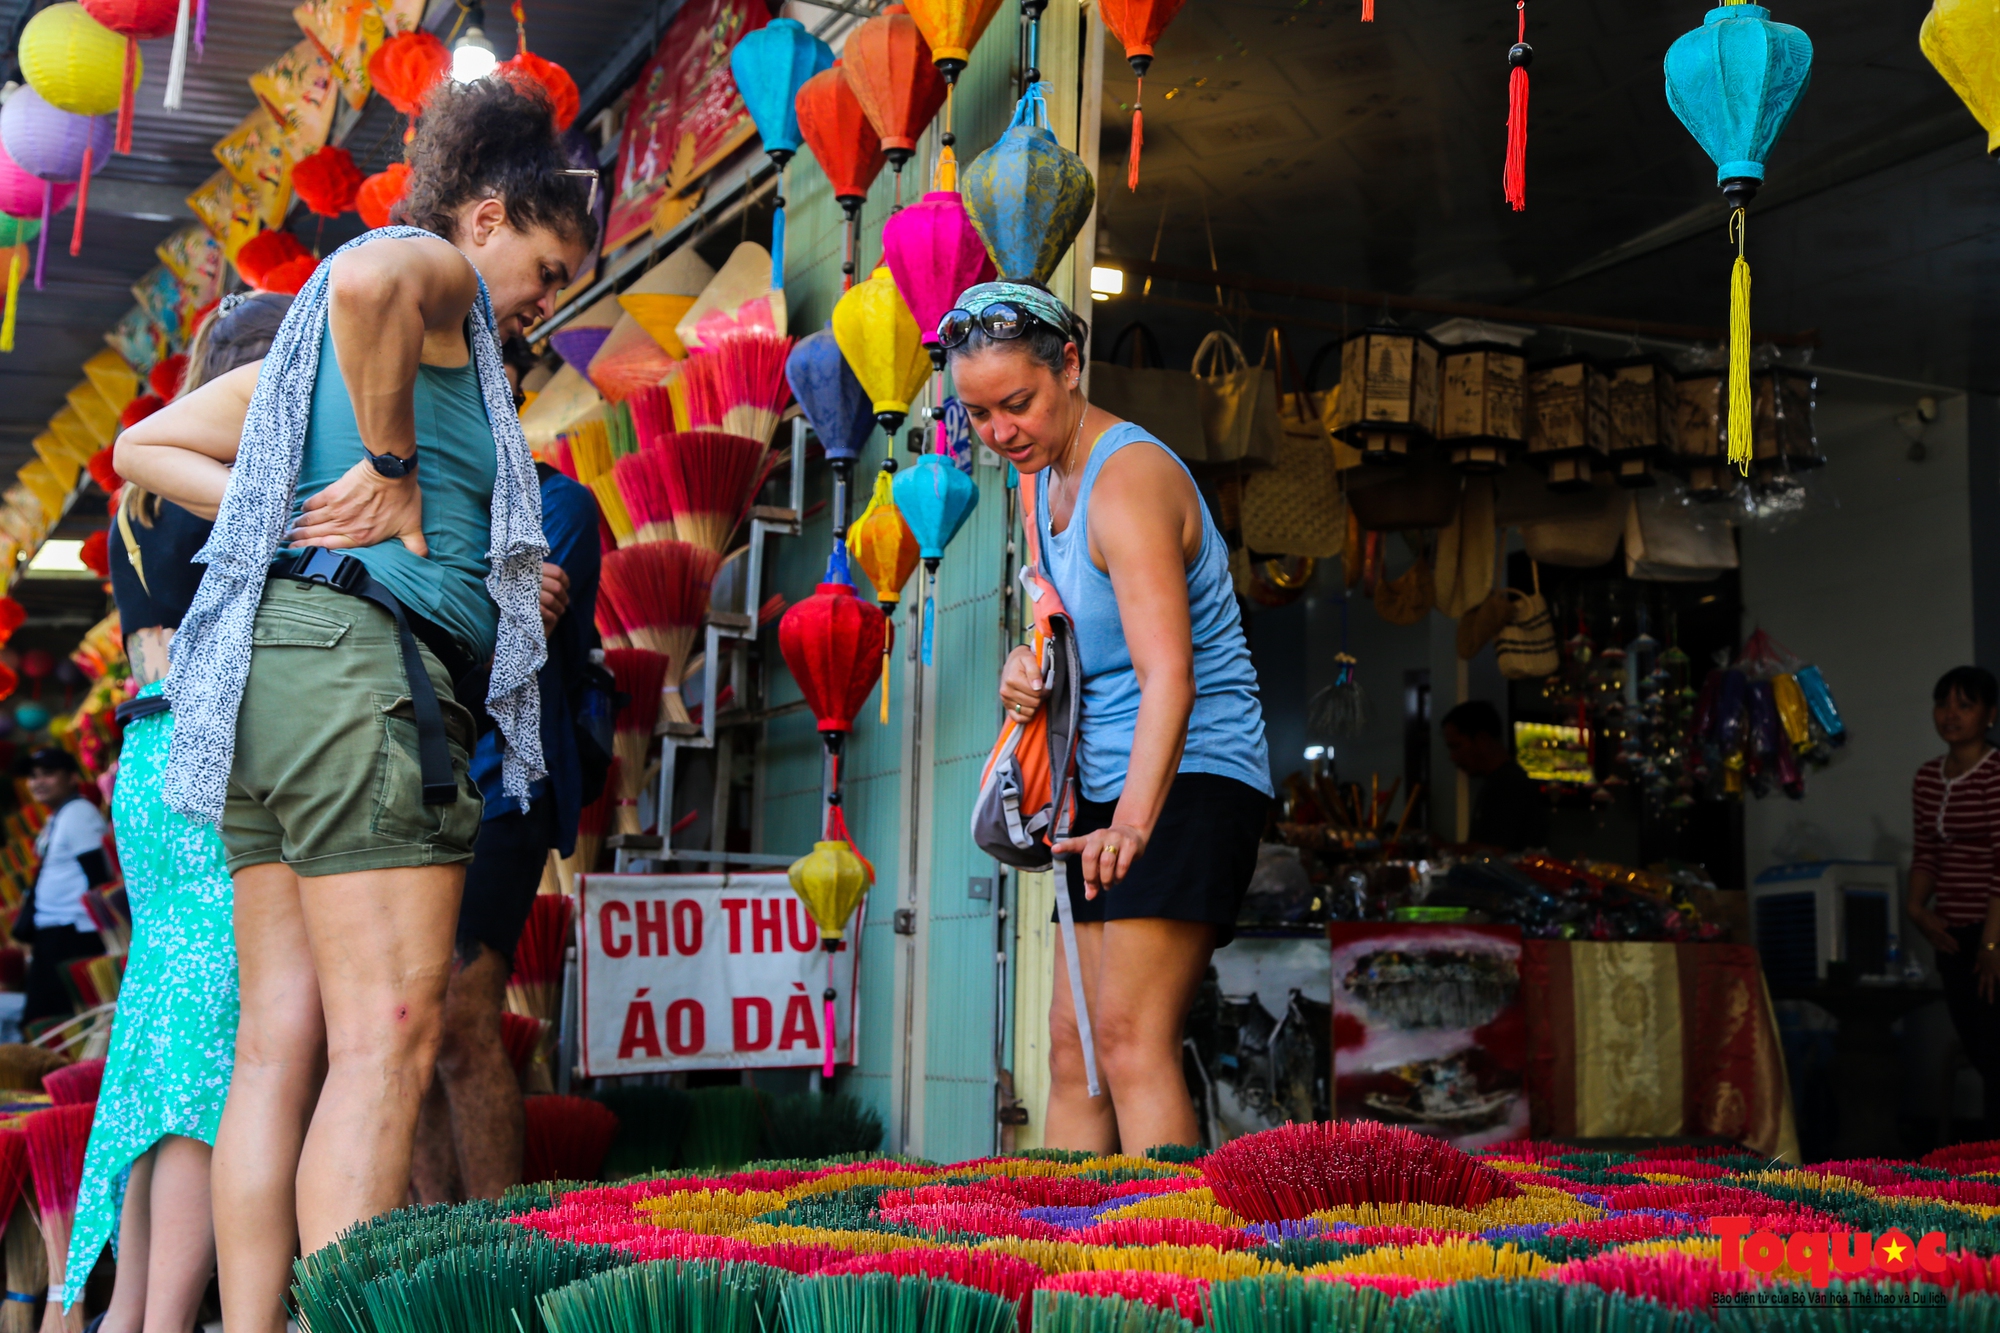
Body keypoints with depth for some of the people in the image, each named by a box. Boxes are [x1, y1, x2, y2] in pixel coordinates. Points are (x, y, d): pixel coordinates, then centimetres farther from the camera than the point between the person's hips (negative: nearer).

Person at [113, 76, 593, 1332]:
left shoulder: (319, 340, 28)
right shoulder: (439, 274, 1)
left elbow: (148, 446, 28)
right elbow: (368, 276, -25)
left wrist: (279, 512, 15)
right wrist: (394, 468, -14)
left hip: (276, 663, 9)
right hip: (366, 659, -9)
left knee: (283, 1045, 5)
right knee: (389, 1037, -12)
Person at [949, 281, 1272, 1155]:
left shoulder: (1130, 479, -18)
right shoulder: (1043, 476, 11)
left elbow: (1170, 672, -30)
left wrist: (1133, 822, -42)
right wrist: (1028, 668, -2)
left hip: (1190, 779, -9)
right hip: (1115, 786, 9)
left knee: (1131, 1039, -18)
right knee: (1070, 1045, 5)